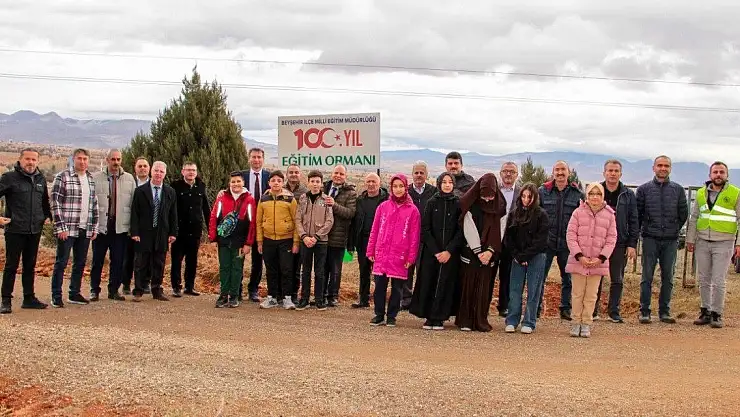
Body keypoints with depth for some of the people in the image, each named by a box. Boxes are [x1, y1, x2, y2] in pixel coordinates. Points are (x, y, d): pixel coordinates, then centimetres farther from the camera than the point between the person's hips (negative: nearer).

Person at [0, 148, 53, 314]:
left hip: (35, 231, 5)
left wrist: (48, 216, 14)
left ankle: (29, 298, 19)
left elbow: (45, 201, 25)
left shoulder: (40, 179, 11)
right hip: (15, 230, -5)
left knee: (30, 266, 12)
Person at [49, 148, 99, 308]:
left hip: (85, 230, 6)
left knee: (80, 263, 11)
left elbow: (94, 205, 16)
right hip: (67, 229, -6)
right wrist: (60, 227, -14)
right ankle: (56, 296, 5)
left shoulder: (91, 179, 12)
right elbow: (55, 203, -10)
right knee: (61, 263, -1)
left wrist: (94, 227, 10)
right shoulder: (62, 177, -6)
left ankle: (75, 294, 21)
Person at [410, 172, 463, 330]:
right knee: (428, 284, -1)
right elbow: (425, 229, 0)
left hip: (451, 253, 0)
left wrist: (449, 251, -11)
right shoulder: (431, 203, 4)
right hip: (431, 252, 0)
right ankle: (429, 317, 7)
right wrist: (436, 251, -9)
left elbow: (461, 231, -1)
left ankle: (439, 318, 5)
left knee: (445, 284, -1)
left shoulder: (458, 204, 3)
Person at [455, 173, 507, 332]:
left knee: (484, 288, 1)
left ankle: (481, 320, 7)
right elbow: (469, 230, -8)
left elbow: (499, 230, 2)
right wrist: (478, 252, -10)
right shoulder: (471, 205, -5)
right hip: (471, 252, -2)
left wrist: (490, 251, -9)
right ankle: (465, 320, 4)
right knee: (468, 286, -1)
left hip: (488, 253, 2)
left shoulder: (498, 207, 4)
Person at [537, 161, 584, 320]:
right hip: (546, 241, -1)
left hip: (567, 243, 1)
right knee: (540, 276, 0)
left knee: (568, 278, 8)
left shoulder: (578, 194, 3)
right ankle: (536, 308, 8)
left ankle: (566, 309, 18)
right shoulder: (543, 191, 3)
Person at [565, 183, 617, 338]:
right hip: (578, 260, -1)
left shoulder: (609, 215, 2)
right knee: (578, 293, 6)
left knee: (591, 295, 6)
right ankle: (576, 322, 14)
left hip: (598, 262, 1)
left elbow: (611, 239, 2)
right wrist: (579, 256, -13)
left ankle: (586, 324, 13)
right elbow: (570, 235, -4)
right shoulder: (578, 212, -1)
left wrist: (601, 258, -9)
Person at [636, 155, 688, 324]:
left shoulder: (678, 189, 6)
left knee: (668, 277, 5)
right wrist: (640, 232, 4)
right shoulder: (644, 189, 4)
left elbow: (683, 213, 12)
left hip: (671, 240, 1)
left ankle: (664, 311, 13)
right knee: (647, 277, -1)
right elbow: (637, 213, 6)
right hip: (650, 239, -1)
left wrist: (674, 229, 10)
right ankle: (644, 312, 3)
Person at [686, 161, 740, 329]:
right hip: (702, 242, 4)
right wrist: (690, 239, 11)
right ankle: (705, 312, 17)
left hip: (723, 243, -4)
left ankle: (717, 314, 5)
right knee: (703, 280, 7)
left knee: (718, 281, -4)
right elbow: (694, 218, 16)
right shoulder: (701, 193, 10)